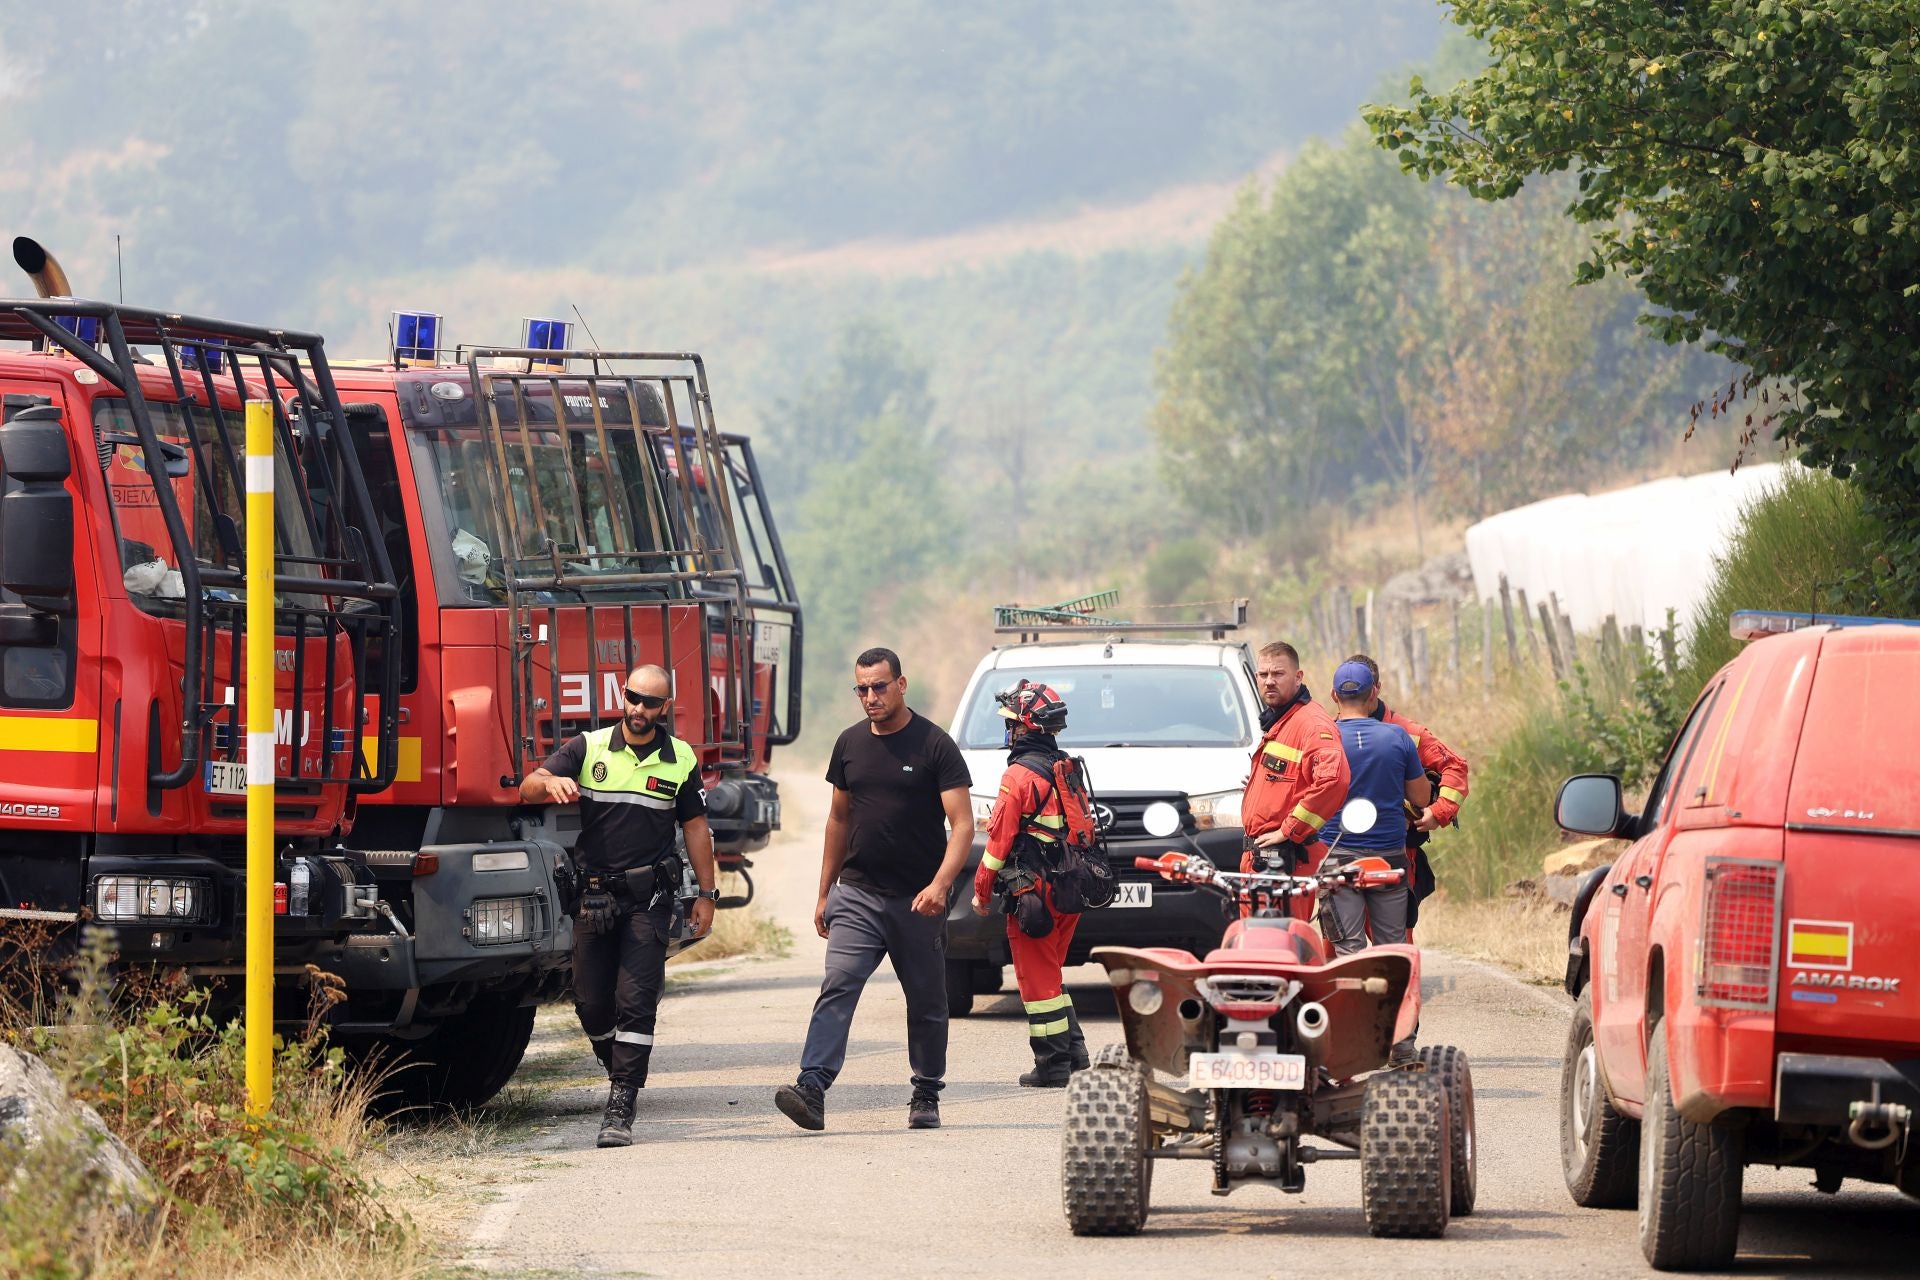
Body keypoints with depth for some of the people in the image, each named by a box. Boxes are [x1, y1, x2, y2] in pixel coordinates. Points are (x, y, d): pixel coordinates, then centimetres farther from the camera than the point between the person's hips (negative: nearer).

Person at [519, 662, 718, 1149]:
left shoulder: (680, 761, 5)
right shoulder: (588, 750, 3)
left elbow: (696, 829, 12)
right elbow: (527, 788, -6)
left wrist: (707, 894, 10)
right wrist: (551, 782, -30)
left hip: (649, 898, -2)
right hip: (594, 895, 2)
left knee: (636, 1001, -11)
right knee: (591, 1003, 4)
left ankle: (621, 1109, -12)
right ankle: (621, 1074, 30)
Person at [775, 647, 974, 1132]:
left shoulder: (934, 745, -5)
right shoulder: (851, 745, 9)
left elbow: (962, 824, -9)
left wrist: (940, 884, -24)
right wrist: (825, 892, 18)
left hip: (917, 900, -3)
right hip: (857, 893, 3)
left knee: (926, 1002, 8)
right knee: (838, 986, -14)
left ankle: (926, 1096, 22)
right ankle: (812, 1088, -25)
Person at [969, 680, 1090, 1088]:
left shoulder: (1020, 776, -14)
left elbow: (999, 840, -13)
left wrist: (981, 890, -4)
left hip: (1033, 895, -8)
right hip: (1070, 893, 8)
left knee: (1037, 980, -2)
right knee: (1049, 975, 19)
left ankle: (1053, 1065, -2)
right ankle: (1073, 1051, 17)